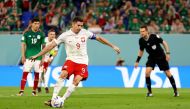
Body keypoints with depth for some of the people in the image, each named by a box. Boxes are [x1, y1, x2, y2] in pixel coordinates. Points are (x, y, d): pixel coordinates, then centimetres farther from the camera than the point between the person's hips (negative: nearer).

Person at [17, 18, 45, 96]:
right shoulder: (27, 33, 1)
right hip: (28, 57, -2)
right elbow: (23, 44, 3)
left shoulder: (41, 34, 4)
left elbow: (43, 46, 9)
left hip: (38, 57, 2)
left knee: (37, 74, 4)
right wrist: (23, 56, -4)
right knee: (25, 73, -10)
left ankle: (34, 91, 16)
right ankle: (21, 91, -11)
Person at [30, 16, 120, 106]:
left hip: (82, 62, 1)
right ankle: (53, 99, -26)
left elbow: (99, 38, 9)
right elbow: (51, 46, -6)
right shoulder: (65, 35, -7)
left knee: (76, 80, -19)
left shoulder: (85, 33, -3)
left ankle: (62, 100, -14)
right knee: (63, 74, -26)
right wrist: (37, 55, -9)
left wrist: (113, 46, 11)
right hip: (71, 59, -1)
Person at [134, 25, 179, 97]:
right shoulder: (141, 40, -9)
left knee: (168, 73, -1)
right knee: (147, 72, -17)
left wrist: (167, 53, -21)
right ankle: (149, 92, -4)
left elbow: (164, 43, -13)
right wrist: (137, 61, 7)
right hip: (152, 57, 3)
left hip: (161, 57, -3)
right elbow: (141, 51, 9)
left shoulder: (154, 37, -23)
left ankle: (175, 90, 16)